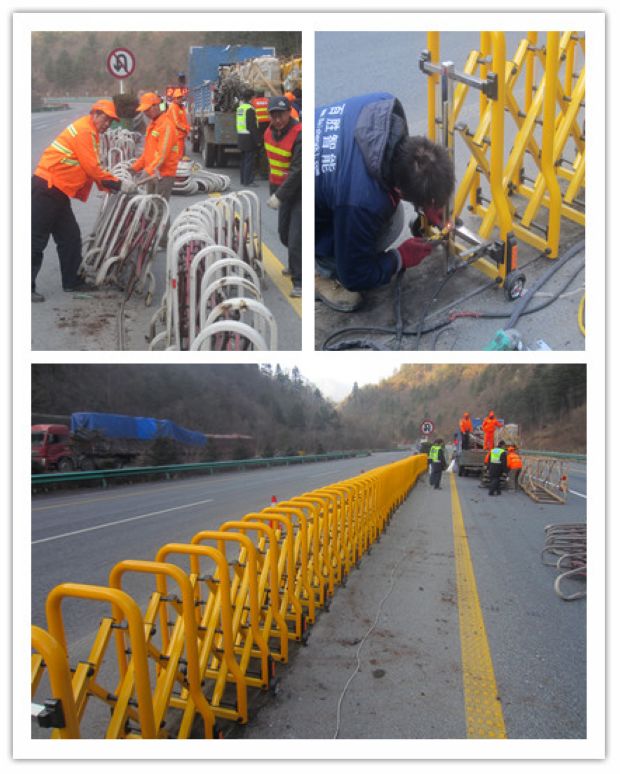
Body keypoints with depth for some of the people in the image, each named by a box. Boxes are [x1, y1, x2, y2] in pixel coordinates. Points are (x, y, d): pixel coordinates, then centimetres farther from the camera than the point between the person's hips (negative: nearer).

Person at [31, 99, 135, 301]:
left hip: (58, 192, 10)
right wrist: (119, 185, -11)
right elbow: (92, 168, -17)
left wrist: (111, 187, 5)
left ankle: (72, 281, 20)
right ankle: (28, 286, -1)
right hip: (46, 189, -10)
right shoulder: (84, 130, -13)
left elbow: (93, 167, 16)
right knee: (37, 239, -6)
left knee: (70, 237, 12)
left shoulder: (90, 133, 18)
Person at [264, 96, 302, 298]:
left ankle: (299, 281, -2)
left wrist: (279, 196, -27)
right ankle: (295, 264, 43)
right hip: (285, 190, 8)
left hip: (300, 191, -8)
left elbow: (298, 171, -28)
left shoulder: (299, 134, -23)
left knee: (295, 237, -11)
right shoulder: (270, 133, 3)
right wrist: (273, 190, 17)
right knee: (284, 233, 18)